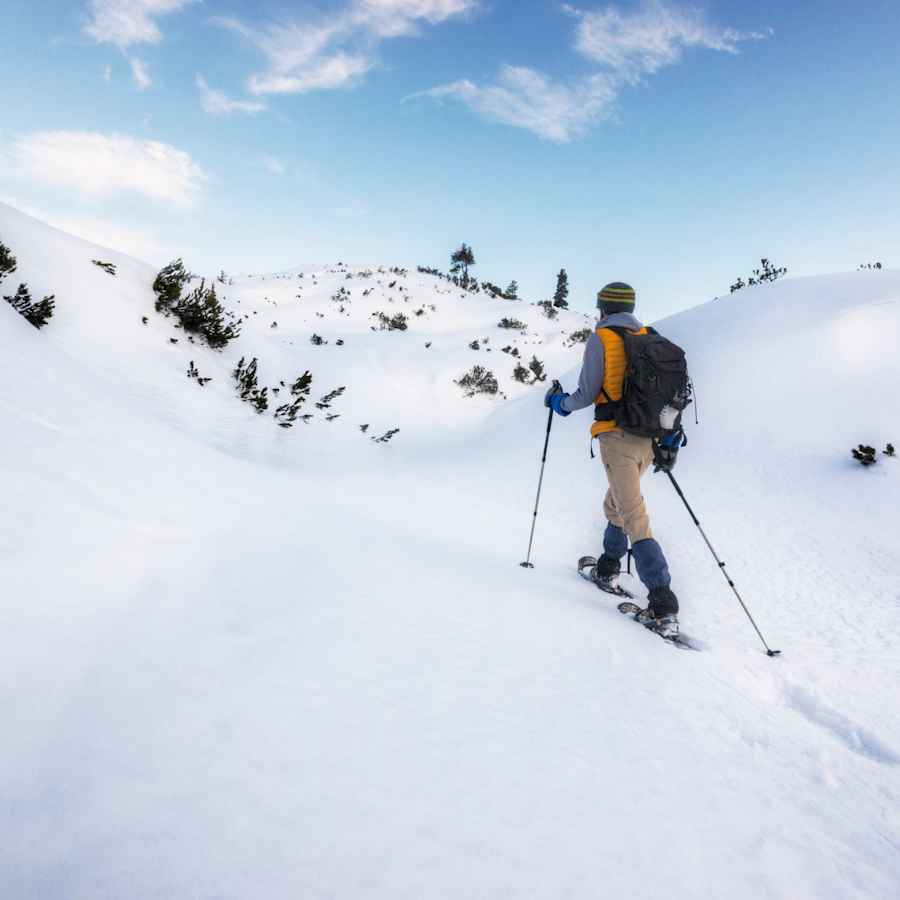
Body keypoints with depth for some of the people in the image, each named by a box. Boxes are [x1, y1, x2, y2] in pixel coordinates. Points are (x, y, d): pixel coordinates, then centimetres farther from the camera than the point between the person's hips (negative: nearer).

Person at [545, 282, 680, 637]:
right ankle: (608, 569, 39)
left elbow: (587, 394, -6)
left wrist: (559, 402, 13)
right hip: (647, 438, 7)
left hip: (616, 437, -7)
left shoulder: (601, 338, -4)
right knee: (616, 504, 26)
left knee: (635, 519, -10)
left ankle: (663, 607, -15)